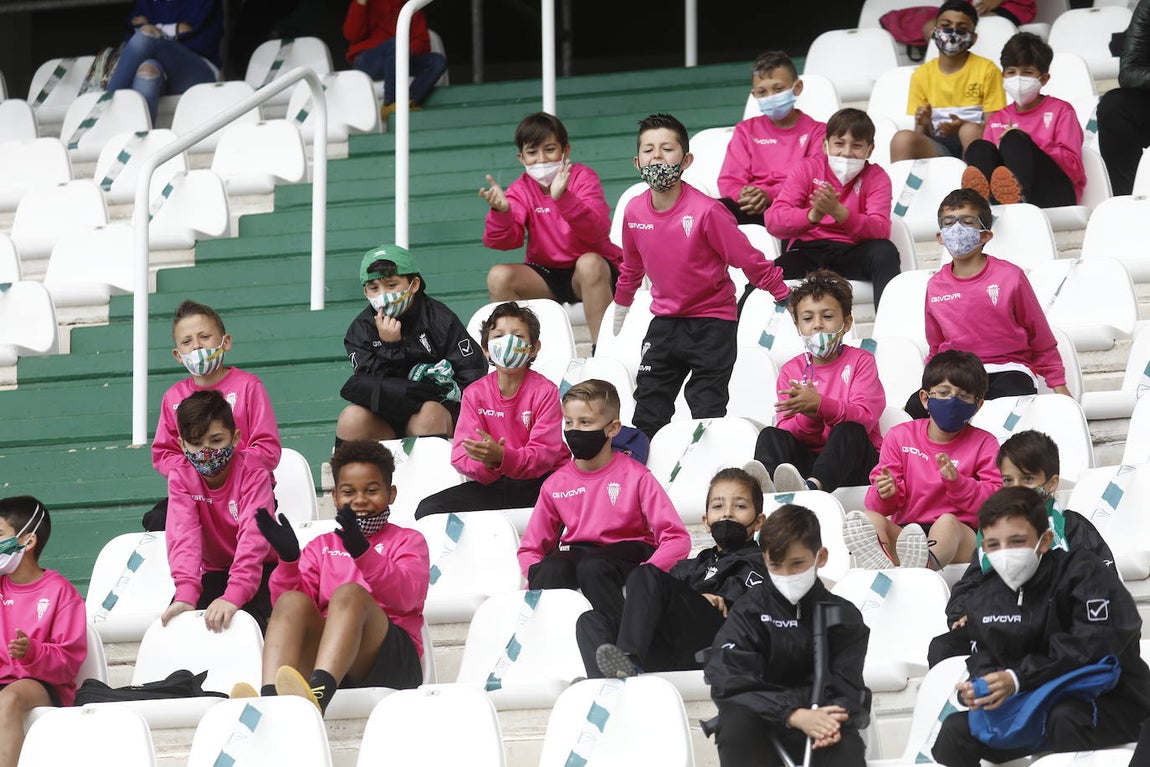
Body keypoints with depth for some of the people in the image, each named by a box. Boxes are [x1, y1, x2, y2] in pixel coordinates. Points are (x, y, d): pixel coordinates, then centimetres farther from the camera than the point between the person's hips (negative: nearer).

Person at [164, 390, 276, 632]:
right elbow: (184, 535, -26)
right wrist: (185, 593, -45)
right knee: (176, 617, -27)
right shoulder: (181, 479, -10)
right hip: (214, 572, 3)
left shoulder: (253, 473, -20)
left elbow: (253, 537, -34)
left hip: (260, 568, -3)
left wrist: (233, 596, -51)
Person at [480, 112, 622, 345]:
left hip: (593, 270, -3)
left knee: (589, 263, -36)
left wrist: (563, 198, -40)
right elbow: (504, 241, -13)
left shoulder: (583, 178, -6)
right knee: (498, 276, -22)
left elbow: (598, 231, -24)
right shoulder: (521, 190, 2)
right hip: (546, 276, 3)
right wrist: (501, 211, -35)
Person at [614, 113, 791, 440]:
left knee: (707, 414, -6)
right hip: (665, 323, 5)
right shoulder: (634, 212, -4)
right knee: (647, 414, 6)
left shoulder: (706, 211, -20)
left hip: (712, 324, -5)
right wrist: (617, 317, 27)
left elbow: (750, 261, -13)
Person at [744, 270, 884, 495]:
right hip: (807, 457, 2)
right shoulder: (791, 370, 15)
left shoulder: (860, 361, 7)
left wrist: (820, 404, -28)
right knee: (770, 435, -22)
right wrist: (809, 417, -22)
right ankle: (764, 483, -59)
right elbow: (786, 431, 2)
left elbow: (865, 417, -11)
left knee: (849, 431, -32)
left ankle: (813, 485, -63)